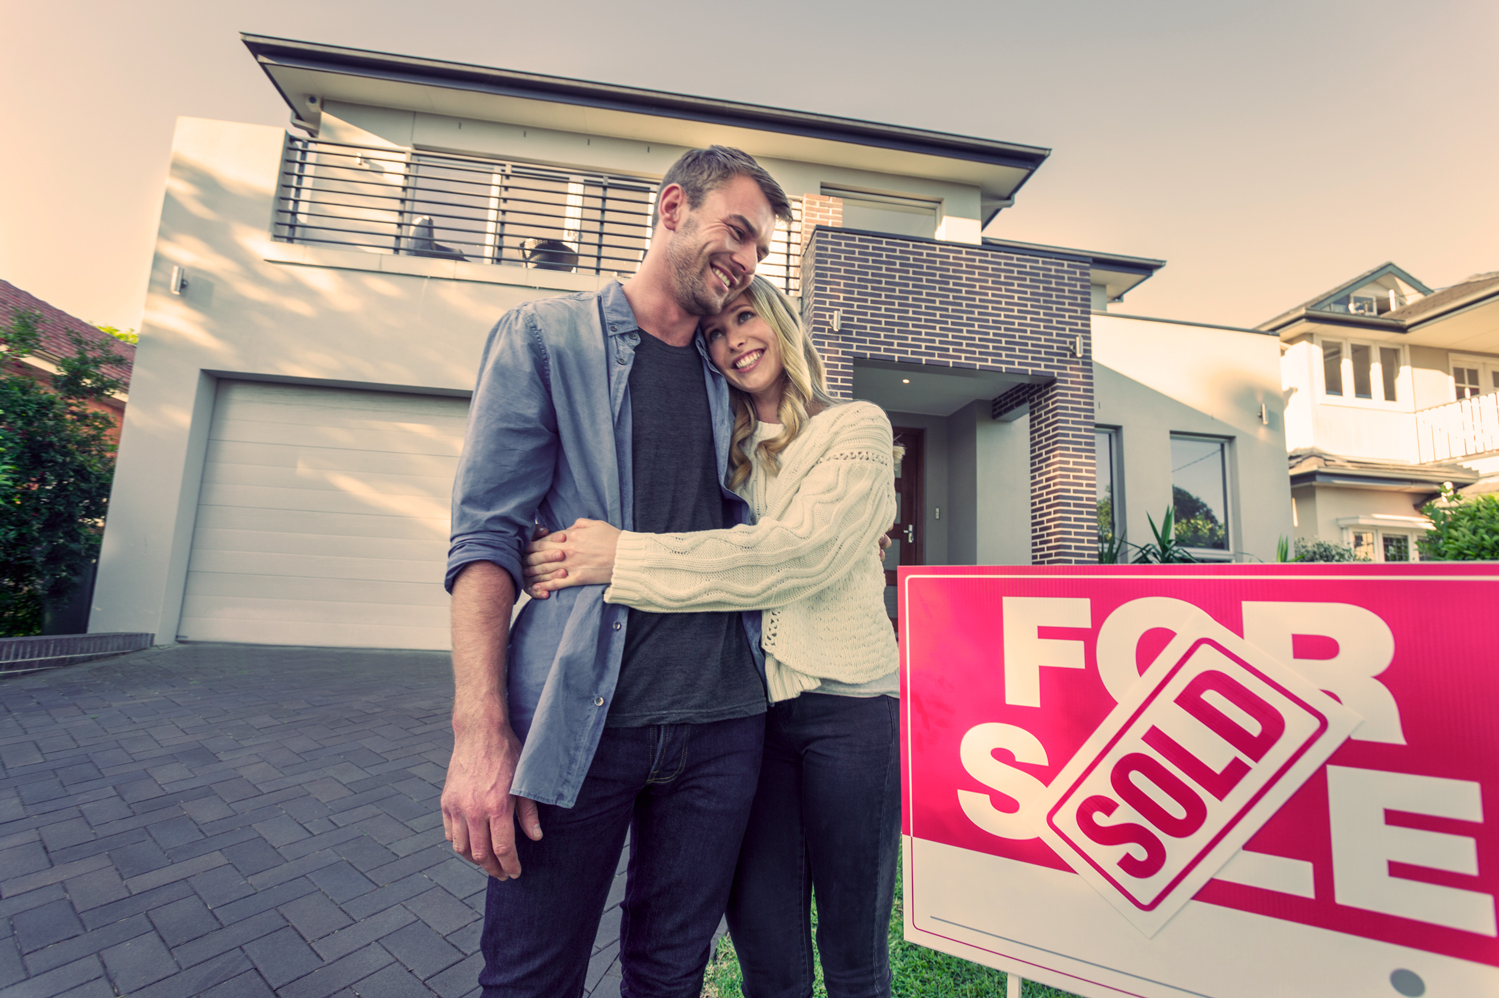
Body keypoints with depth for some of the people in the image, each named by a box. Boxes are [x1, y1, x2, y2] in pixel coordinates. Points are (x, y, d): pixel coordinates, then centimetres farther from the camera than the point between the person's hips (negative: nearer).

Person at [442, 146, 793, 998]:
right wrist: (482, 731, -13)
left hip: (722, 720, 4)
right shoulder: (545, 337, 2)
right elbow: (487, 535, -6)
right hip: (580, 718, -3)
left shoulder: (730, 381, 15)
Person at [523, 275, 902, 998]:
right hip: (748, 709, 3)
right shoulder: (726, 454, 13)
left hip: (846, 702, -3)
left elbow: (802, 549, -18)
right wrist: (581, 558, -15)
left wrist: (623, 558, -22)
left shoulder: (857, 427, -1)